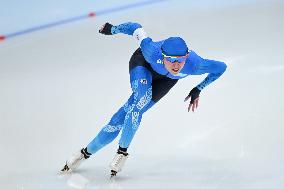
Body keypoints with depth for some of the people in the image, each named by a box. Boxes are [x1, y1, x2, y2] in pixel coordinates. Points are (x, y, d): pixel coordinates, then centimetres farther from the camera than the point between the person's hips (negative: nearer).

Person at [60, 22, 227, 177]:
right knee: (142, 100, -32)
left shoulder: (194, 65, -39)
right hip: (143, 62, -1)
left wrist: (198, 90, -14)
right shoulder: (153, 52, -41)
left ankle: (87, 152, -1)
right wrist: (112, 29, -8)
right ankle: (123, 150, -14)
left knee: (132, 112, -11)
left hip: (166, 79, 2)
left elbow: (221, 67, -20)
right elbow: (136, 27, -25)